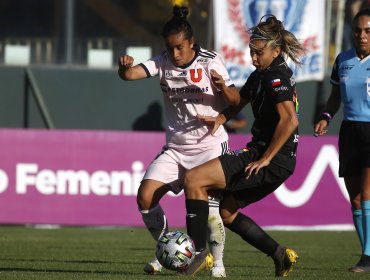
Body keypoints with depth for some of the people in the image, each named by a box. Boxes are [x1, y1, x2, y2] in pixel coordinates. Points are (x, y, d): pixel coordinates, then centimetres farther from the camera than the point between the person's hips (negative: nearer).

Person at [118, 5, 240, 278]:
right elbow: (131, 74, -16)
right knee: (145, 196, -10)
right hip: (175, 147, 4)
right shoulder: (163, 63, 0)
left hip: (209, 145, -4)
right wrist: (125, 66, -39)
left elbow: (235, 100, -10)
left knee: (209, 206, -16)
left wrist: (222, 85, -31)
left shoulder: (210, 62, -7)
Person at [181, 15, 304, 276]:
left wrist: (265, 159, -23)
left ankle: (199, 252, -12)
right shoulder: (261, 75, 16)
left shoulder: (276, 78, -15)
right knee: (227, 212, 20)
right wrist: (220, 118, 8)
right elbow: (240, 100, 30)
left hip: (272, 161, -10)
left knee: (193, 179, -13)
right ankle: (281, 255, 20)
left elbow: (290, 120, -26)